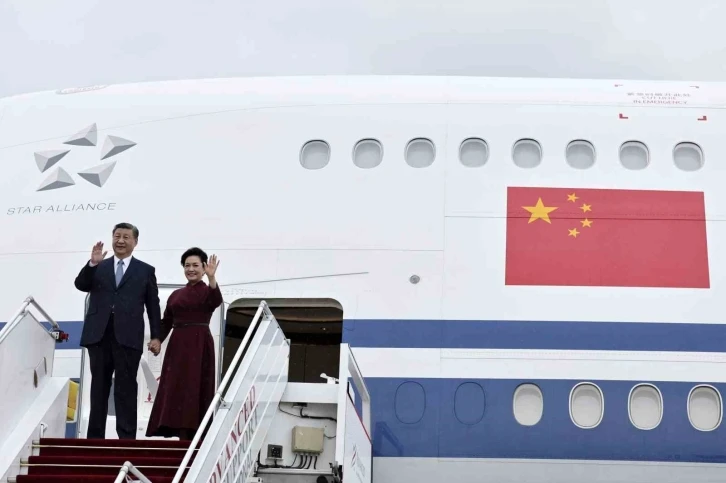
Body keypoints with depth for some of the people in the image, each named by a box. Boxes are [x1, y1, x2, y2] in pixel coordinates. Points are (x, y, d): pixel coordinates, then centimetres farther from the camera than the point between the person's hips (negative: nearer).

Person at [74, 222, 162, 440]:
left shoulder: (146, 270, 10)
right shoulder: (99, 267, 16)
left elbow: (153, 306, 6)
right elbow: (80, 285, -1)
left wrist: (156, 336, -1)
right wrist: (92, 264, -16)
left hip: (128, 337, -2)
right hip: (99, 335, 2)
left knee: (126, 388, -2)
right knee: (99, 387, 7)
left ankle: (127, 438, -2)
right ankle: (95, 437, 11)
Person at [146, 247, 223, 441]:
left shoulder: (207, 291, 0)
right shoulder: (176, 295, 14)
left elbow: (216, 301, -24)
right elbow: (166, 322, 11)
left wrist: (211, 278, -39)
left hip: (200, 346, -5)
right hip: (177, 346, 5)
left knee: (196, 390, -7)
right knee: (176, 390, 2)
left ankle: (195, 438, -5)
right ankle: (183, 438, 6)